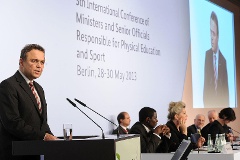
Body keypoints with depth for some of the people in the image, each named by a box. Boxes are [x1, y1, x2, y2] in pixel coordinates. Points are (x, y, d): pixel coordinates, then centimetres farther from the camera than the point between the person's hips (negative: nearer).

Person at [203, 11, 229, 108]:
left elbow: (226, 89, 0)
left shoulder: (223, 60, -4)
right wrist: (206, 104, -8)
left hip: (221, 104, -1)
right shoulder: (207, 54, 1)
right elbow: (205, 84, 2)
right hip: (209, 103, 1)